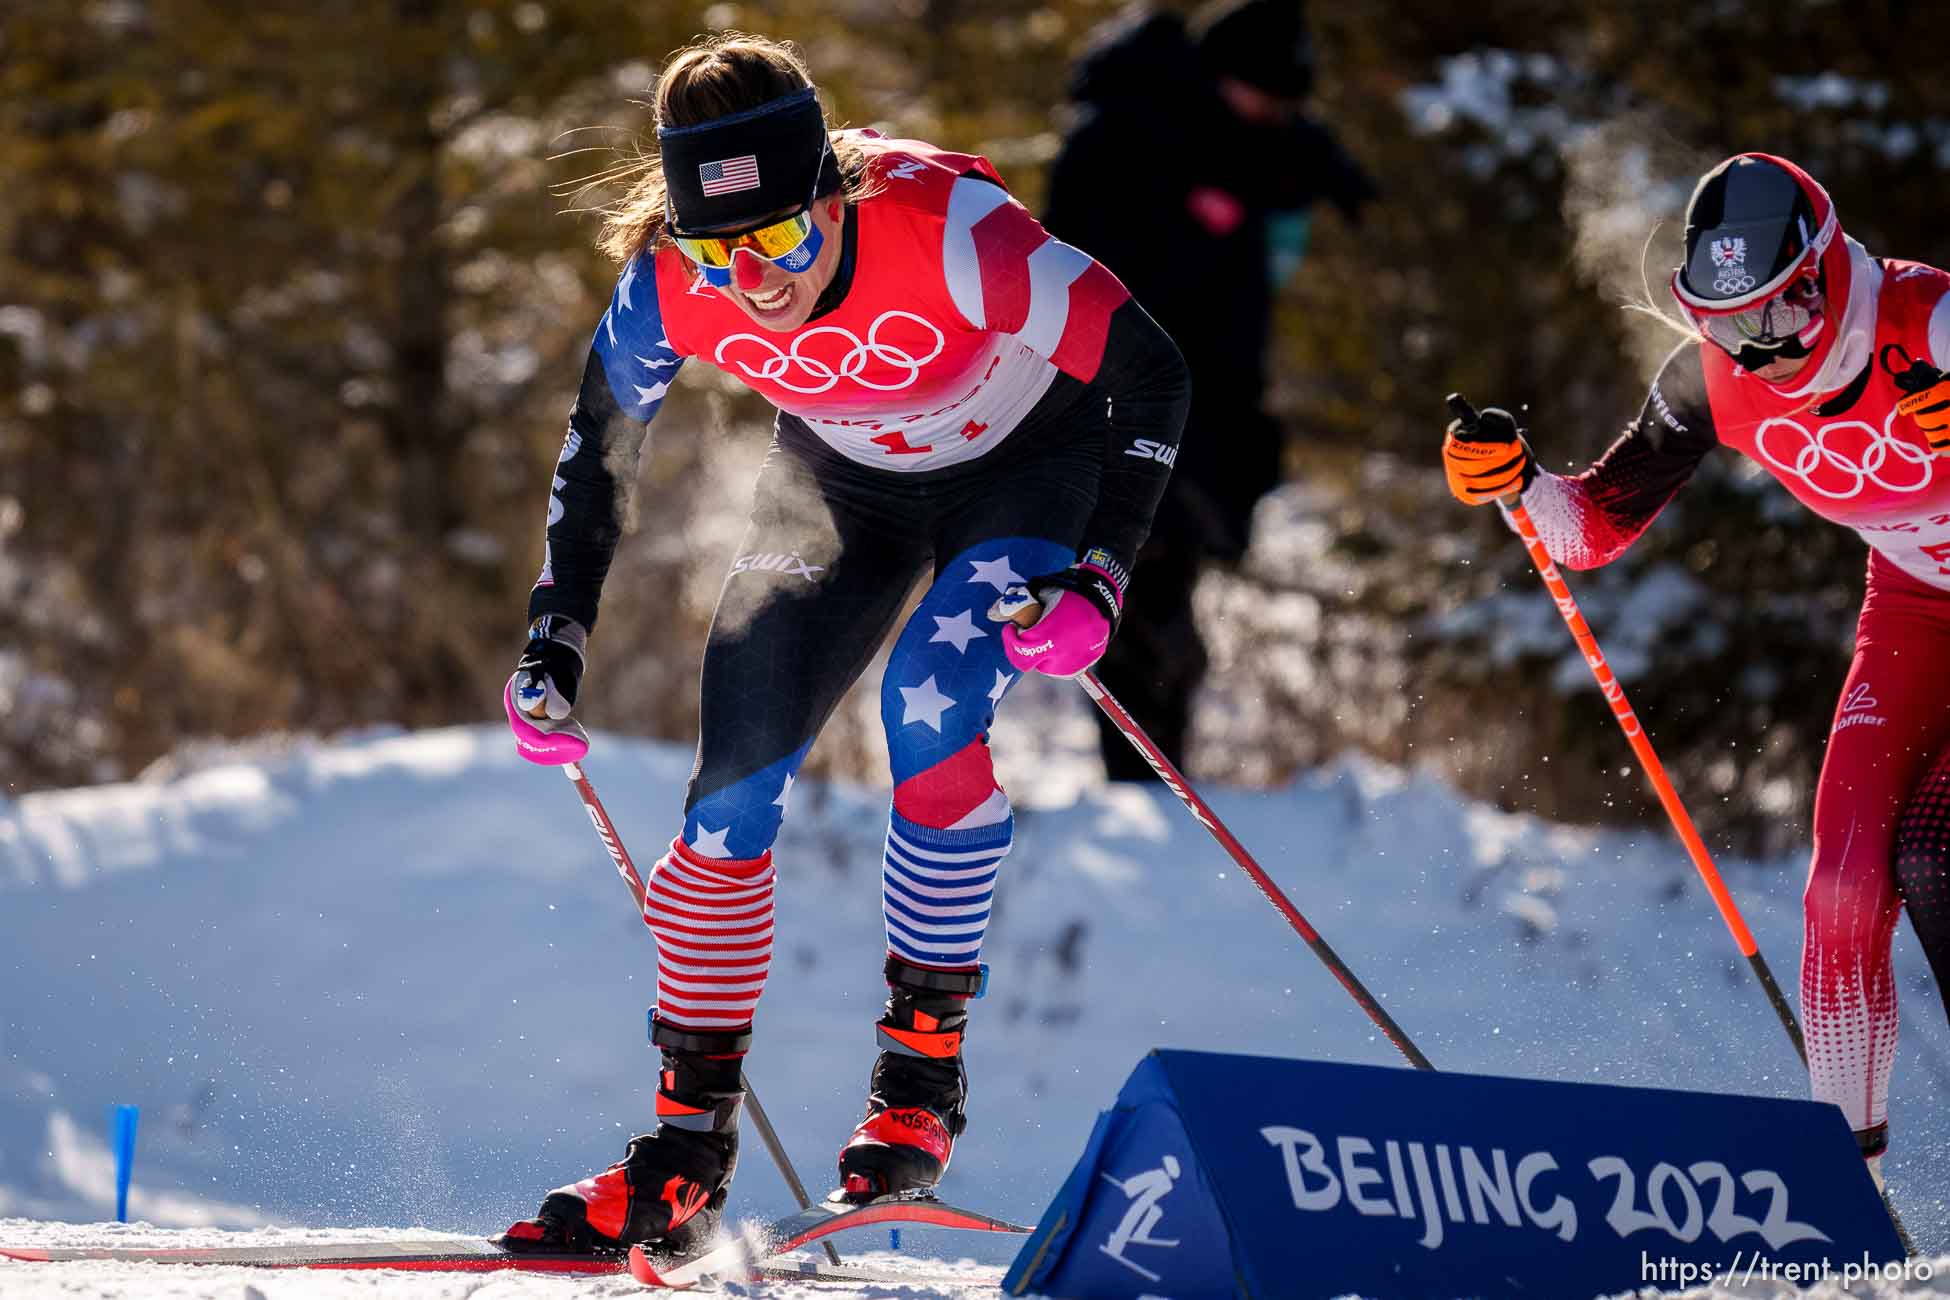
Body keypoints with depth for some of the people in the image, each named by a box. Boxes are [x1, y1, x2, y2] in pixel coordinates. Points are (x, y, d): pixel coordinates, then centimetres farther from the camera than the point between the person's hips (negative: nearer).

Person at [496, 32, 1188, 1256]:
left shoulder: (948, 226, -38)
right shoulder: (669, 288, -26)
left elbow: (1148, 371, -29)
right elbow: (601, 445, -5)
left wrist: (1100, 577, -36)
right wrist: (558, 637, -9)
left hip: (1028, 462, -4)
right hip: (845, 479, 4)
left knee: (932, 701, -29)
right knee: (736, 772, -9)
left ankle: (924, 1066, -14)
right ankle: (690, 1148, 2)